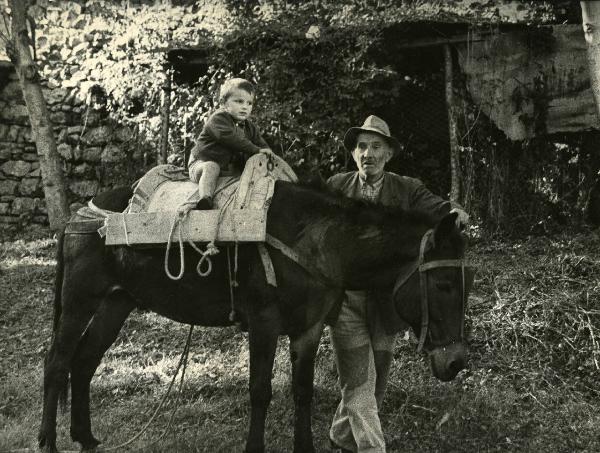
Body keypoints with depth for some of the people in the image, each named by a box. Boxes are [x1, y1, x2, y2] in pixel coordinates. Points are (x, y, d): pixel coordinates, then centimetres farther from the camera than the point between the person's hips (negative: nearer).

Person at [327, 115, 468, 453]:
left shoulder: (407, 190, 1)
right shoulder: (336, 187, 2)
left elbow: (436, 208, -13)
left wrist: (456, 213, -35)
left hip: (386, 298, 2)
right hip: (345, 298, -2)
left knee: (376, 383, 14)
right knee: (358, 381, -5)